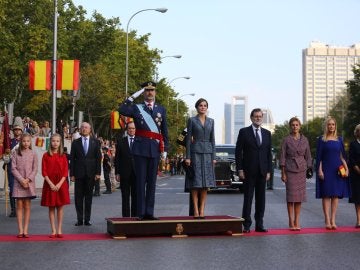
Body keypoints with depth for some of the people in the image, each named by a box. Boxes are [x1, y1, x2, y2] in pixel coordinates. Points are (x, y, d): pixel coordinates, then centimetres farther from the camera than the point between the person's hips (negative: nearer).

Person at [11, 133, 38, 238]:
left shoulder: (33, 154, 3)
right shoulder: (15, 153, 2)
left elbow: (35, 169, 0)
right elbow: (13, 168, -2)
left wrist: (28, 180, -12)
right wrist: (21, 180, -12)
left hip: (29, 183, 0)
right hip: (18, 182, 0)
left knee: (27, 206, 2)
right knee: (19, 206, 0)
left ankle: (25, 230, 5)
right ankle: (20, 230, 1)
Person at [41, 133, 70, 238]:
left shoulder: (63, 156, 4)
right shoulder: (46, 156, 1)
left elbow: (66, 172, 0)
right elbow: (44, 172, -3)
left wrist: (59, 184, -12)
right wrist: (51, 184, -14)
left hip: (61, 184, 1)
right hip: (50, 184, -1)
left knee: (60, 207, 3)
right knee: (51, 207, 3)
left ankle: (59, 230, 9)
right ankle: (53, 230, 8)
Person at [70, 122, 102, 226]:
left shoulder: (95, 142, 7)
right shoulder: (75, 143, 7)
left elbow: (98, 158, 5)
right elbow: (72, 159, 4)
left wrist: (98, 172, -3)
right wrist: (72, 174, -2)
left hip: (90, 173, 0)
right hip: (79, 173, 0)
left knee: (88, 197, 4)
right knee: (78, 197, 1)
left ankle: (87, 219, 9)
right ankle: (80, 219, 6)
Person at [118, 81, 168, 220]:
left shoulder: (161, 109, 13)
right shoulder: (137, 108, 6)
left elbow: (164, 131, 13)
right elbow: (122, 110, -15)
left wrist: (165, 149, 8)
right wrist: (133, 96, -13)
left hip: (155, 149, 2)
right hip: (140, 148, -2)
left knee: (152, 182, 5)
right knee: (140, 181, -1)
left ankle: (149, 212, 9)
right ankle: (140, 212, 2)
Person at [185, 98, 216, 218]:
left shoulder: (211, 121, 11)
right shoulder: (192, 120, 2)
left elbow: (212, 139, 11)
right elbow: (188, 139, 0)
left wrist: (213, 157, 4)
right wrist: (187, 157, -7)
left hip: (207, 153, 3)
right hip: (195, 152, -3)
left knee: (205, 183, 2)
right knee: (195, 183, -4)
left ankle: (202, 210, 5)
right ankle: (196, 211, -1)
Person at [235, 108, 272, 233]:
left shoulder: (267, 133, 12)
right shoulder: (244, 132, 1)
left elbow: (269, 153, 12)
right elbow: (238, 151, -2)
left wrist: (269, 171, 6)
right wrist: (240, 169, -8)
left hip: (262, 171, 4)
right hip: (249, 171, -3)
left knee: (261, 198, 6)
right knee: (248, 198, 0)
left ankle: (259, 225, 12)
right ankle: (246, 225, 4)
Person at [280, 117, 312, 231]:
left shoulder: (304, 140, 7)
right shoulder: (286, 140, -2)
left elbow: (308, 156, 11)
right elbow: (282, 157, -3)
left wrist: (309, 169, 4)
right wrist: (283, 173, -7)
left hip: (301, 170, 3)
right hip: (290, 170, -3)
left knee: (299, 195, 3)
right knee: (291, 195, -3)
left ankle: (297, 221, 10)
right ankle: (291, 222, 2)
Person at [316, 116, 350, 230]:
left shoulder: (339, 139, 11)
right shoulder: (321, 139, 1)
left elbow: (343, 156, 13)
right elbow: (318, 157, -2)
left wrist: (346, 169, 4)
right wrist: (319, 170, -11)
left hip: (337, 170, 3)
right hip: (326, 170, -3)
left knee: (336, 195, 2)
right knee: (326, 195, -4)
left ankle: (333, 220, 5)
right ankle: (327, 220, -1)